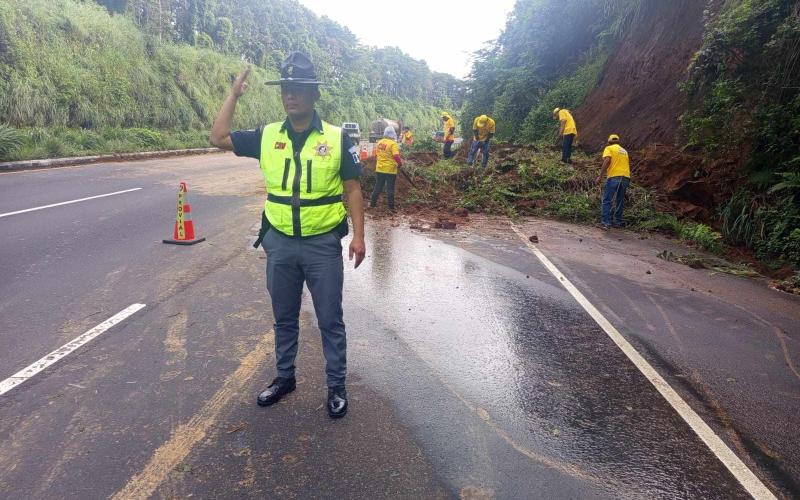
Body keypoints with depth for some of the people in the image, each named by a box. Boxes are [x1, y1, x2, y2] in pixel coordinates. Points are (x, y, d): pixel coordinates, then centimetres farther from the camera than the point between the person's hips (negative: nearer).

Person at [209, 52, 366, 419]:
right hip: (280, 244, 3)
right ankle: (285, 377, 36)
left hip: (323, 244, -3)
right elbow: (219, 137, 6)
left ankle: (337, 386, 23)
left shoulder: (336, 138, -6)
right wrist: (235, 93, 5)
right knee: (284, 317, 18)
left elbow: (352, 190, -3)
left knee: (330, 320, 7)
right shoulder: (267, 137, 3)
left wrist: (358, 236, -9)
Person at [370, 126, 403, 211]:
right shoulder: (393, 144, -14)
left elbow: (376, 155, 15)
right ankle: (391, 207, 7)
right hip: (390, 170, -5)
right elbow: (396, 156, -24)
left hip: (379, 169, 5)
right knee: (390, 189, 3)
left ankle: (372, 204, 21)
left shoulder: (379, 143, 6)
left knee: (378, 187, 16)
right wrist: (400, 163, -6)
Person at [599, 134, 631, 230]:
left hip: (614, 176, -6)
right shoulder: (624, 151, 26)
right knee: (620, 200, 16)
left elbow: (607, 161, -10)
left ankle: (606, 222, -13)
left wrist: (600, 176, -11)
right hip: (626, 177, 6)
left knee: (607, 200, -4)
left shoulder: (609, 148, 7)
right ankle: (618, 221, 18)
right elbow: (628, 164, 25)